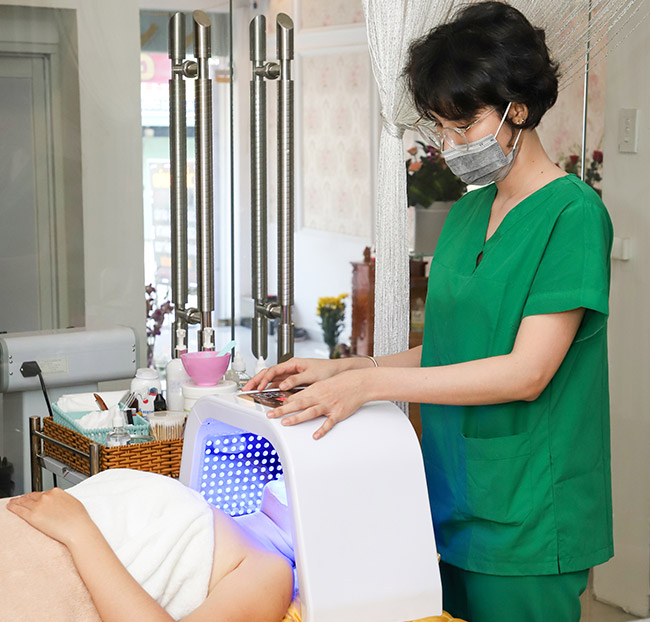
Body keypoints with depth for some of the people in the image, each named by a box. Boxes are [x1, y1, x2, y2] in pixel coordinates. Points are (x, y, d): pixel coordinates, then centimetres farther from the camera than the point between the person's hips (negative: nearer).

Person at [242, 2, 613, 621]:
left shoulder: (571, 212, -12)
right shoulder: (466, 214, 12)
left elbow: (527, 372, -20)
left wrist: (370, 383, -22)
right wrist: (340, 370, 2)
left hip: (525, 522, -7)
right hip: (457, 501, 7)